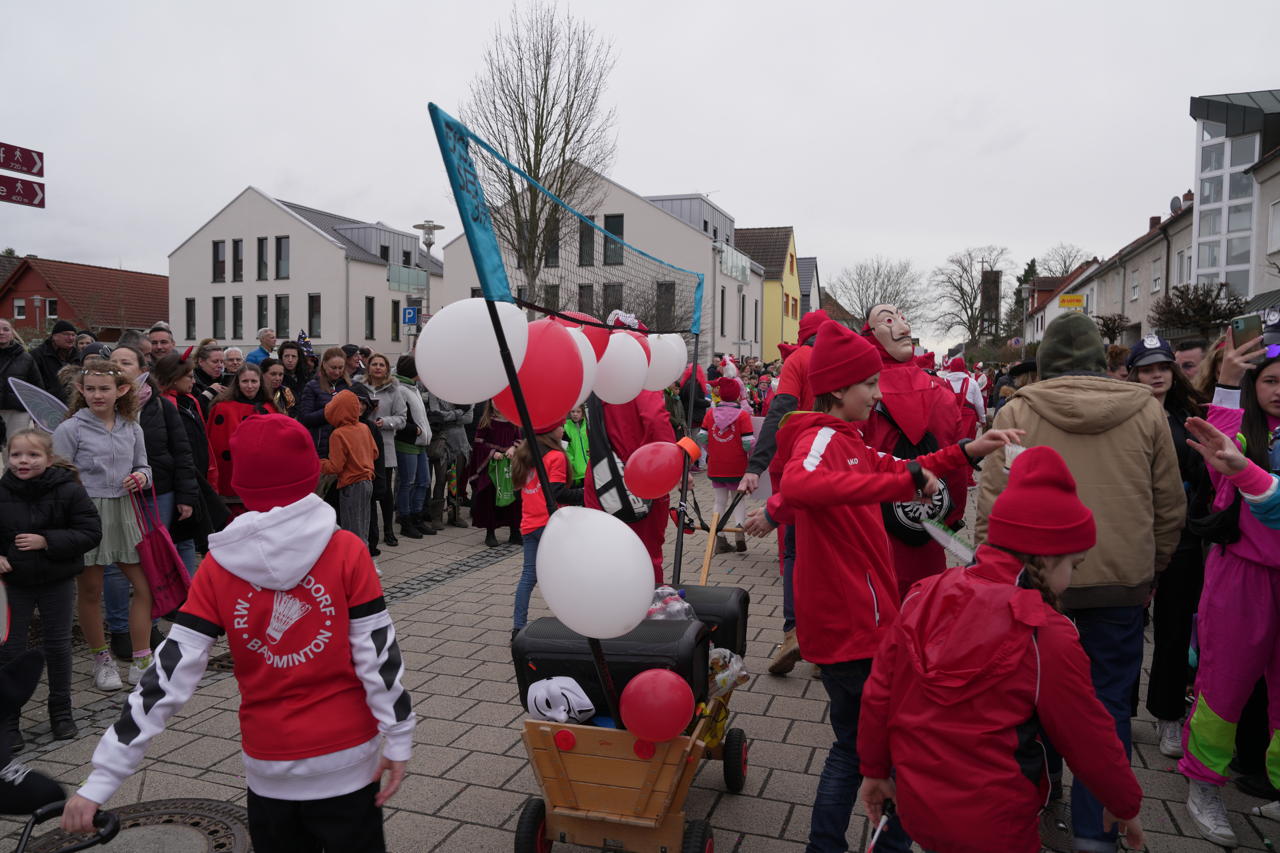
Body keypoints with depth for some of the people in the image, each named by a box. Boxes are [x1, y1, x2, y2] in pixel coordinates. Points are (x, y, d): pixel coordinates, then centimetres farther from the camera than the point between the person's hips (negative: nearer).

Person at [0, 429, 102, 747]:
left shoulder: (69, 490, -12)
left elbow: (91, 532, -13)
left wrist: (47, 542, -23)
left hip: (57, 582, -1)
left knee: (58, 646, 11)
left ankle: (61, 713, 27)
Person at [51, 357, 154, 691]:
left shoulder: (132, 428, 8)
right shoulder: (70, 429, -5)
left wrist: (142, 476, -5)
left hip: (125, 511, 4)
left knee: (145, 585, 1)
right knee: (90, 590, 8)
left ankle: (141, 662, 13)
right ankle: (101, 660, 26)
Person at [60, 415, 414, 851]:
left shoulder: (219, 566, -8)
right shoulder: (347, 552, -14)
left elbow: (171, 673, -10)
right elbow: (377, 654, -13)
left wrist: (102, 779, -5)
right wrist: (398, 739, -3)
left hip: (268, 764, 2)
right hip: (344, 755, -2)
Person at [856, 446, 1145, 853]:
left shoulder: (925, 596, -7)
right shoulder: (1046, 636, -19)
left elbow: (878, 692, -1)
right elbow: (1089, 738, -7)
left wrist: (874, 769, 13)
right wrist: (1127, 806, 12)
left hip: (915, 808, 4)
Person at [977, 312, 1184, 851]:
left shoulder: (1016, 412, -6)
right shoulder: (1146, 411, 0)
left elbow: (992, 505, -6)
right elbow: (1169, 507, 6)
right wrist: (1149, 573, 18)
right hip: (1121, 585, 1)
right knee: (1108, 705, 11)